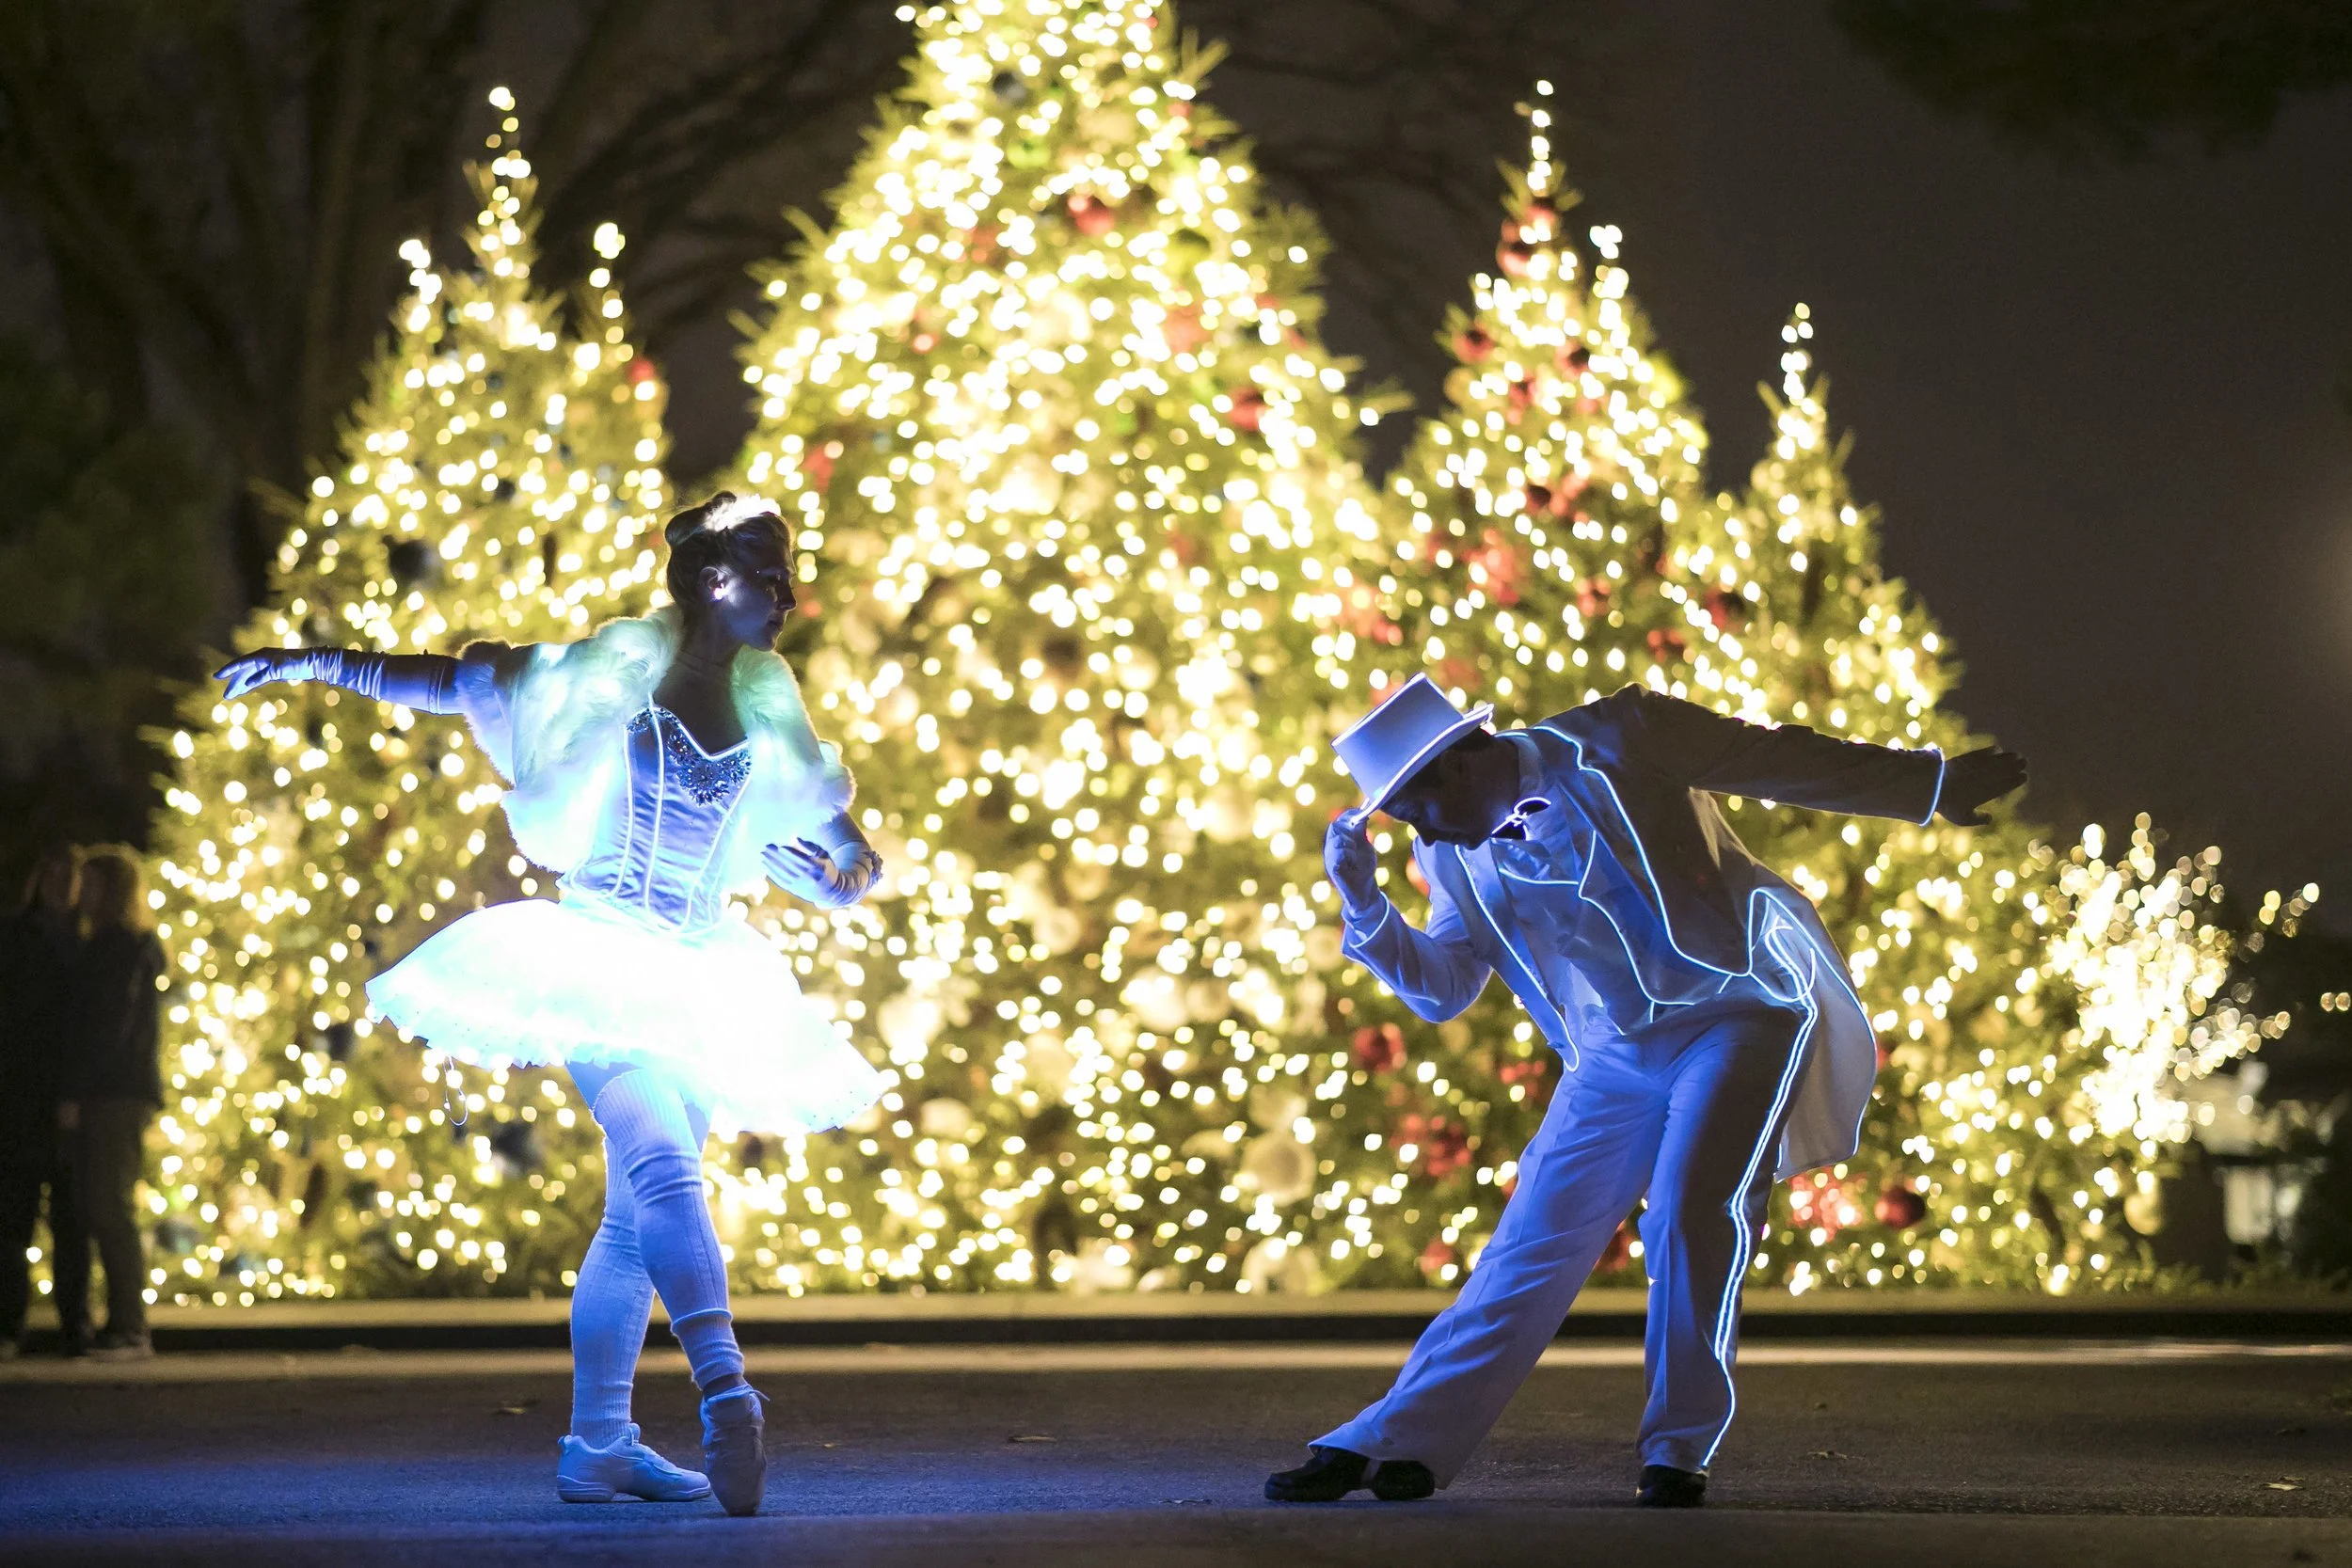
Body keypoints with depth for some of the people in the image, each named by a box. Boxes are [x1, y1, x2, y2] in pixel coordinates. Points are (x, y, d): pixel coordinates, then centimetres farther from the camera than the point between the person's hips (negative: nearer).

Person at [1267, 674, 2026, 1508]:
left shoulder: (1610, 745, -14)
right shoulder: (1455, 856, 3)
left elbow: (1786, 760, -7)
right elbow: (1441, 990, 8)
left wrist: (1933, 783, -2)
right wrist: (1363, 902, -9)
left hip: (1739, 1009, -5)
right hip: (1616, 1053, 5)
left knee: (1689, 1209, -23)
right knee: (1533, 1245, -2)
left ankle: (1680, 1448, -8)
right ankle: (1392, 1444, 1)